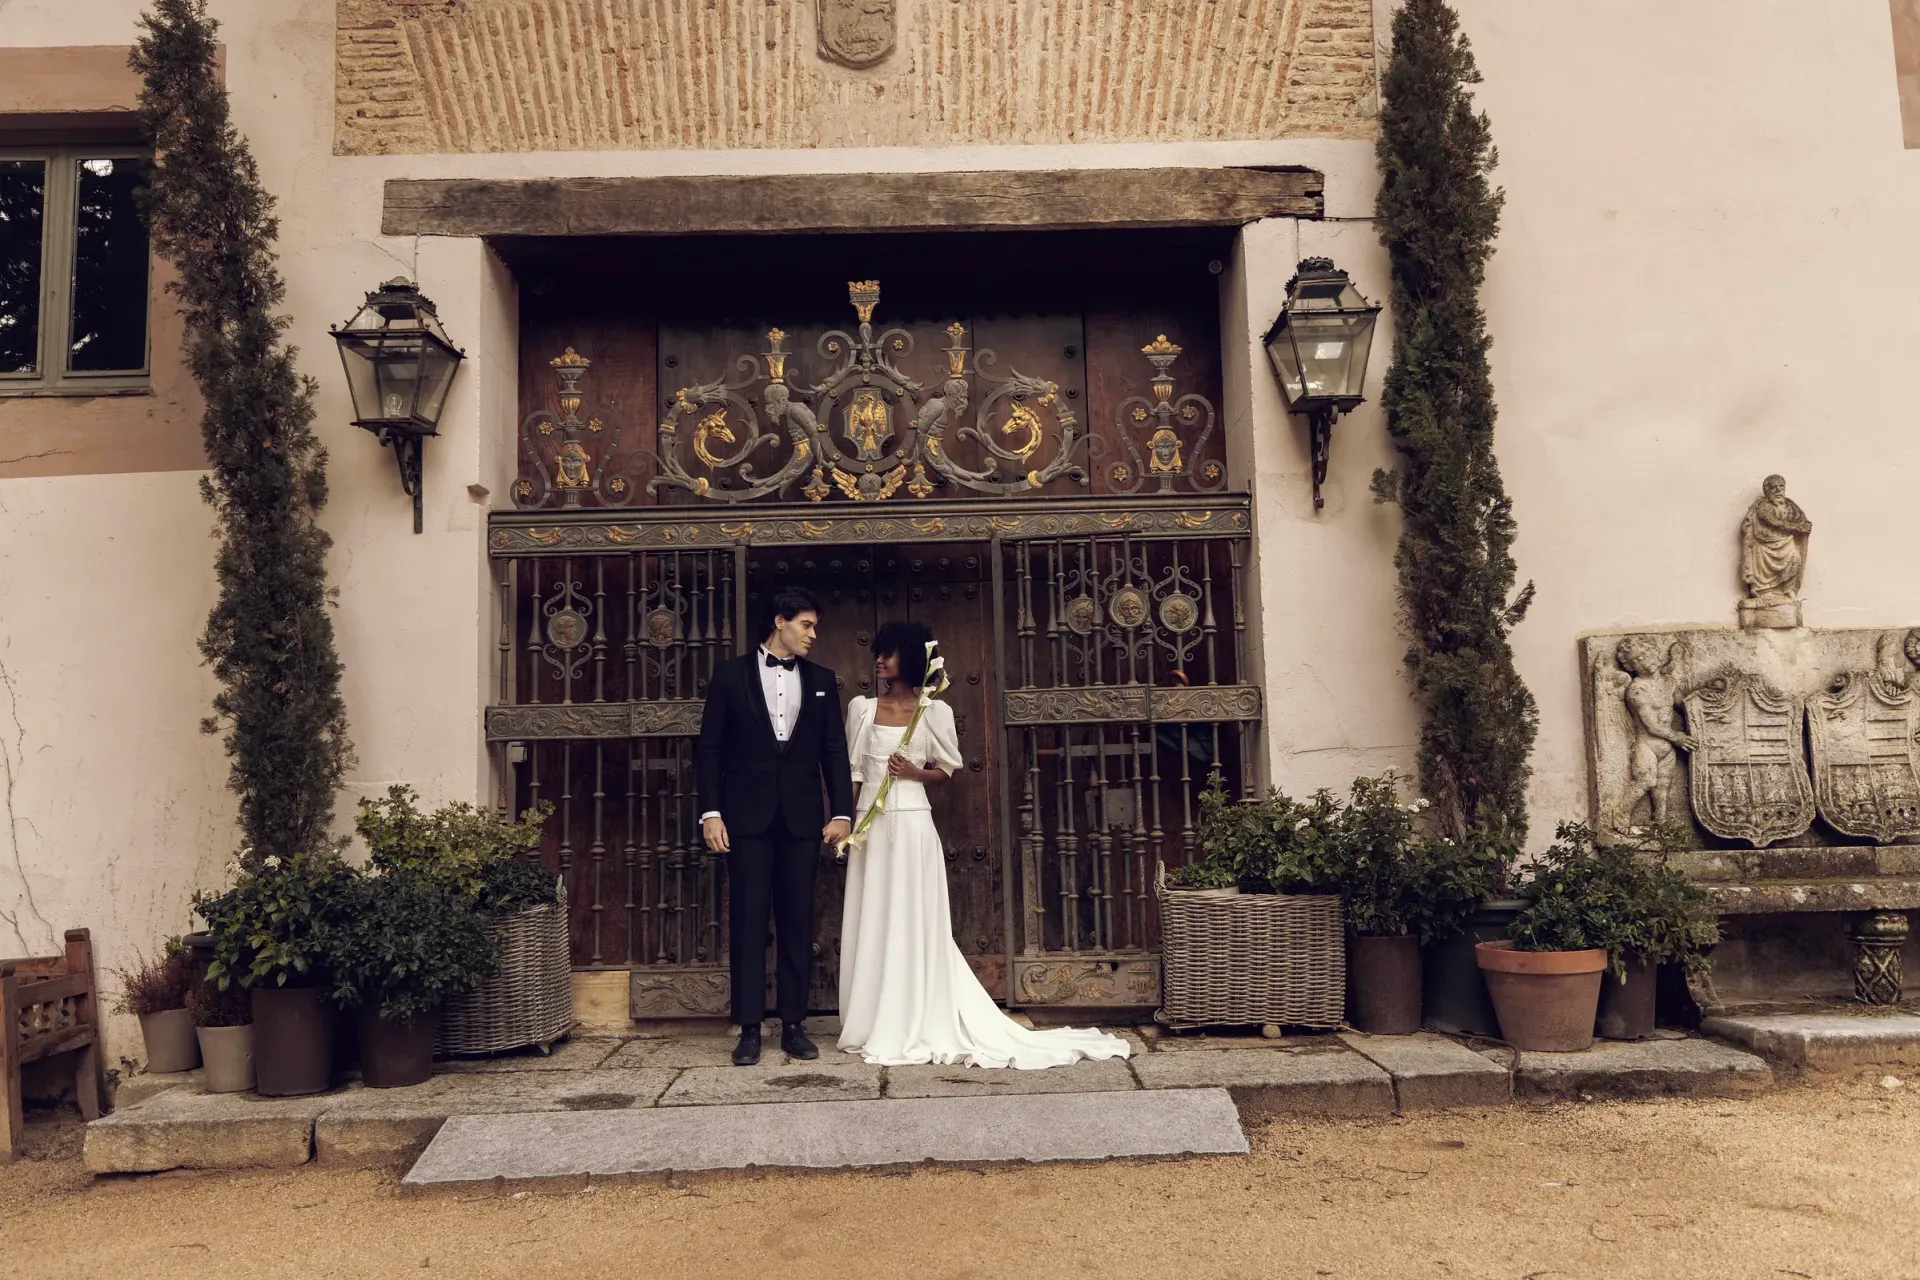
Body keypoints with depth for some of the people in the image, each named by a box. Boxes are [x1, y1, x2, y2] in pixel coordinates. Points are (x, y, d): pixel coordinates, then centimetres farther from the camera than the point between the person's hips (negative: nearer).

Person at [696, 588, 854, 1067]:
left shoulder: (821, 680, 11)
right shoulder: (731, 674, 4)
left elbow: (834, 751, 10)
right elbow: (710, 749, 2)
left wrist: (841, 812, 1)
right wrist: (710, 812, -7)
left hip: (801, 818, 2)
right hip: (748, 816, -2)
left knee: (798, 923, 5)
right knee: (748, 922, -1)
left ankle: (793, 1026, 13)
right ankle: (749, 1029, 6)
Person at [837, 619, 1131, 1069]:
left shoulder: (933, 711, -1)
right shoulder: (861, 707, 7)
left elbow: (946, 770, 6)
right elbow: (851, 769, 8)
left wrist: (915, 773, -13)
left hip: (911, 824, -3)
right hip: (869, 825, 3)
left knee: (912, 925, -1)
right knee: (869, 923, 6)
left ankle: (912, 1029, 7)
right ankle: (873, 1026, 17)